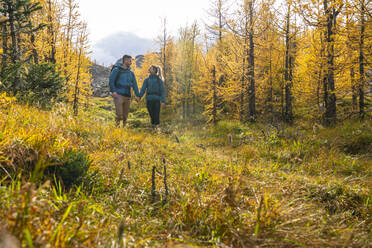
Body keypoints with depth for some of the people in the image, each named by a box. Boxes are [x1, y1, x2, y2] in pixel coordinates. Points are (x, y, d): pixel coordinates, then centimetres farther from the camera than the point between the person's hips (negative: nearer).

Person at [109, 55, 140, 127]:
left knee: (125, 115, 5)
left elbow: (134, 84, 11)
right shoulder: (116, 70, 1)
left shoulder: (131, 73, 15)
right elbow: (111, 81, -5)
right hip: (118, 95, -5)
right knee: (119, 114, -13)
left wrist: (137, 95, 2)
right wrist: (113, 91, -19)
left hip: (127, 96, 5)